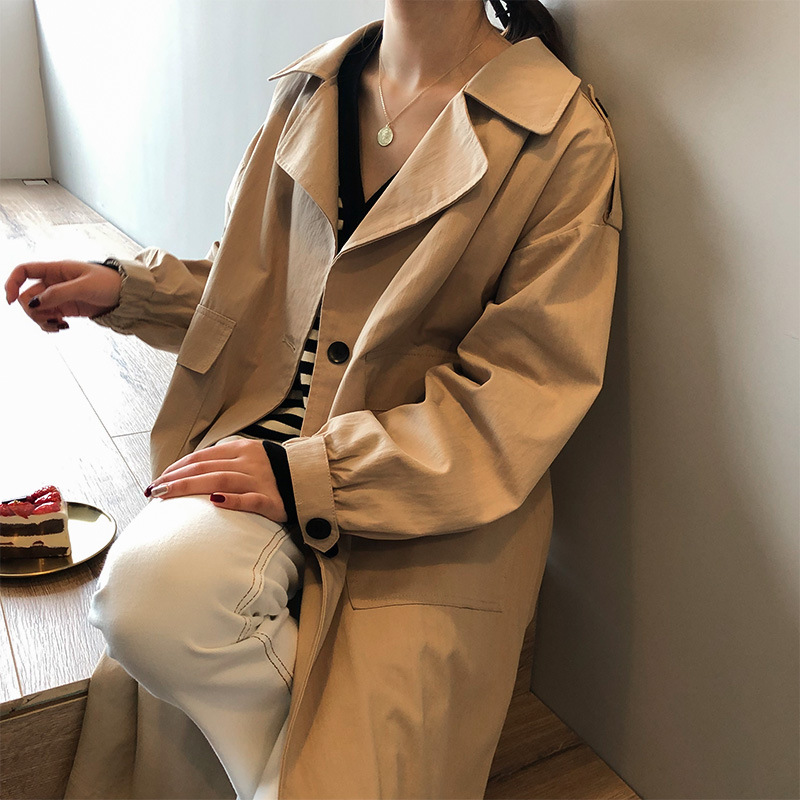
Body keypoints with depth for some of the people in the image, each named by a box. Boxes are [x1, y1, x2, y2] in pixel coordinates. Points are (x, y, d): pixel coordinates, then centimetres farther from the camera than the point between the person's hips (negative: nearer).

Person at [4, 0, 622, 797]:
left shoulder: (565, 139, -9)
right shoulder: (309, 89, 9)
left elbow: (522, 396, -13)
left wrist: (312, 474, -21)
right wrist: (127, 288, 5)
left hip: (429, 504, -3)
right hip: (270, 432, 4)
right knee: (152, 584, -26)